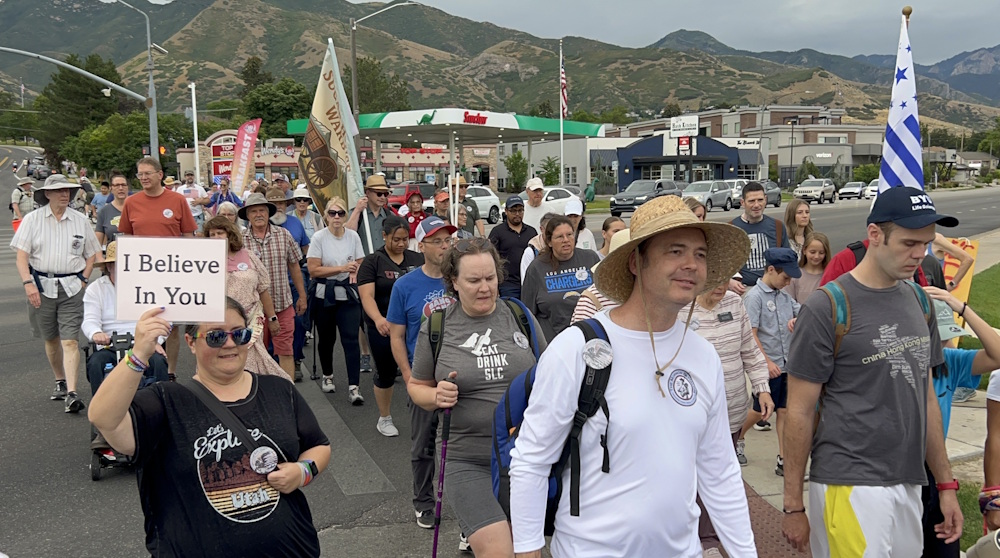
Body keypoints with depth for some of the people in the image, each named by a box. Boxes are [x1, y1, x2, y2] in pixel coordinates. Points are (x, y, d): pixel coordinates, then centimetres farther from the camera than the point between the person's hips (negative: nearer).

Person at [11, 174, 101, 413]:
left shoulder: (81, 221, 7)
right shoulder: (33, 219, 3)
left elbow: (91, 255, 13)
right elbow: (21, 256, -2)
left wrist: (83, 280, 2)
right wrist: (28, 283, -13)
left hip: (72, 286, -1)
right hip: (42, 286, 1)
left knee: (70, 340, -9)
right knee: (50, 339, 13)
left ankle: (71, 394, -14)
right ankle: (60, 382, 32)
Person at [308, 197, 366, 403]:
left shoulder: (353, 236, 3)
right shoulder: (319, 238, -5)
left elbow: (360, 264, 9)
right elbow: (313, 270, -10)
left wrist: (354, 273, -14)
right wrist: (342, 268, -17)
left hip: (349, 295, 1)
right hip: (325, 295, 0)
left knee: (351, 339, -9)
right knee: (326, 338, 13)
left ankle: (354, 387, -11)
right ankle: (327, 376, 38)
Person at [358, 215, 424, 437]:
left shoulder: (418, 259, 4)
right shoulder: (373, 262, -6)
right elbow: (366, 296, -16)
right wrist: (378, 318, -35)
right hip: (384, 328, -2)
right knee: (386, 373, 11)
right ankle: (384, 419, 30)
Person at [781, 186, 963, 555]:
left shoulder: (918, 301, 8)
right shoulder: (828, 308, -12)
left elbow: (926, 397, 15)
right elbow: (799, 413, -10)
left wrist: (946, 484, 13)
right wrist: (793, 507, -8)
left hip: (910, 484, 7)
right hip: (851, 486, -6)